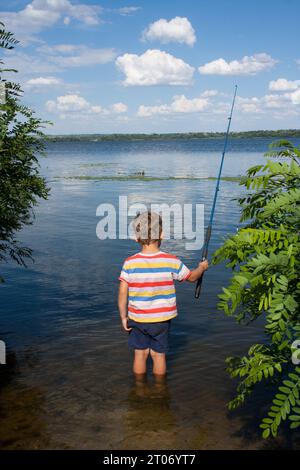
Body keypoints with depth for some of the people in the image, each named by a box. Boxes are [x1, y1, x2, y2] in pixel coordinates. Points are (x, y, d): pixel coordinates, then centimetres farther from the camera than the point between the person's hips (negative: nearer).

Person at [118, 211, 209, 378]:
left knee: (140, 353, 16)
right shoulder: (171, 261, -14)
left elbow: (123, 293, -13)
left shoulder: (130, 263, -15)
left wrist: (123, 317, 0)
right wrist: (202, 267, 23)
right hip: (162, 318, 0)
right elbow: (191, 277, 3)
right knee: (158, 355, 14)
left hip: (137, 318, 0)